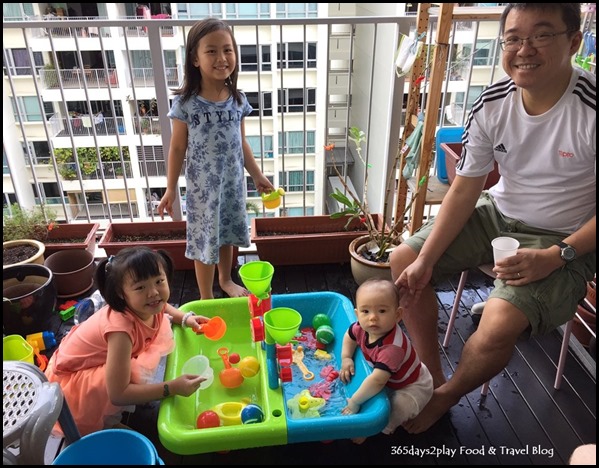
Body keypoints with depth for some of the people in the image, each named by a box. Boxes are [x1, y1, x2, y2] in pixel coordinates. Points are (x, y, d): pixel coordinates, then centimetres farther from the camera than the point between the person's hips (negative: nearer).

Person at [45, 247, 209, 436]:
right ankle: (107, 423, -1)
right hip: (72, 380, -8)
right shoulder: (122, 328, -39)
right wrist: (172, 388, -36)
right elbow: (117, 395, -37)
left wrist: (186, 318, -7)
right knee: (137, 374, -34)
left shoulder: (143, 308, -18)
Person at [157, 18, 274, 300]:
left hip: (233, 182, 4)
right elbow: (178, 148, -7)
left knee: (227, 235, 20)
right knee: (205, 241, 8)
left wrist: (257, 176, 11)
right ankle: (206, 299, 26)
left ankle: (226, 280, 45)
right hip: (203, 186, -4)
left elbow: (241, 143, 7)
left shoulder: (238, 99, -2)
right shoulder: (185, 103, -14)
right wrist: (170, 189, -6)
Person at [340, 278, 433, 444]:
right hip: (391, 379, 8)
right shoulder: (362, 327, -21)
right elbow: (350, 335, 3)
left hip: (413, 387, -8)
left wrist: (355, 402, -40)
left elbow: (378, 381, -49)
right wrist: (346, 358, -9)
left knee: (396, 409, -26)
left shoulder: (392, 348, -44)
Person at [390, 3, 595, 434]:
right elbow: (464, 190, -6)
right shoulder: (492, 105, -9)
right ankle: (431, 375, 13)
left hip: (563, 238, -5)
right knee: (404, 262, -3)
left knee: (500, 324, -28)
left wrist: (555, 257, -24)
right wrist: (425, 259, -12)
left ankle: (446, 396, 7)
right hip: (498, 215, 6)